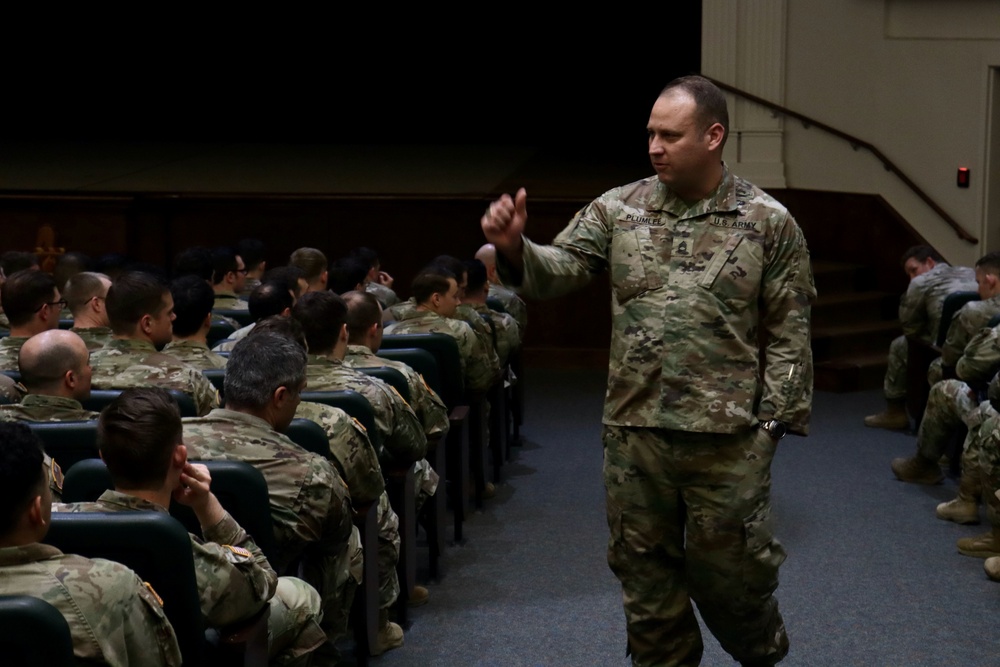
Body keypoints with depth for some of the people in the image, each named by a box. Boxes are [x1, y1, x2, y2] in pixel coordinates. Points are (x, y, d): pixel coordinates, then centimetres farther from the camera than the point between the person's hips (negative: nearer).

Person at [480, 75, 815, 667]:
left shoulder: (769, 223, -3)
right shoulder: (619, 209, 4)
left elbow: (789, 335, -2)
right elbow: (559, 269, -2)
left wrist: (773, 420, -5)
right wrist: (515, 249, -23)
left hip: (728, 436, -2)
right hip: (634, 431, 3)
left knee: (728, 568, 9)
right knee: (645, 572, 13)